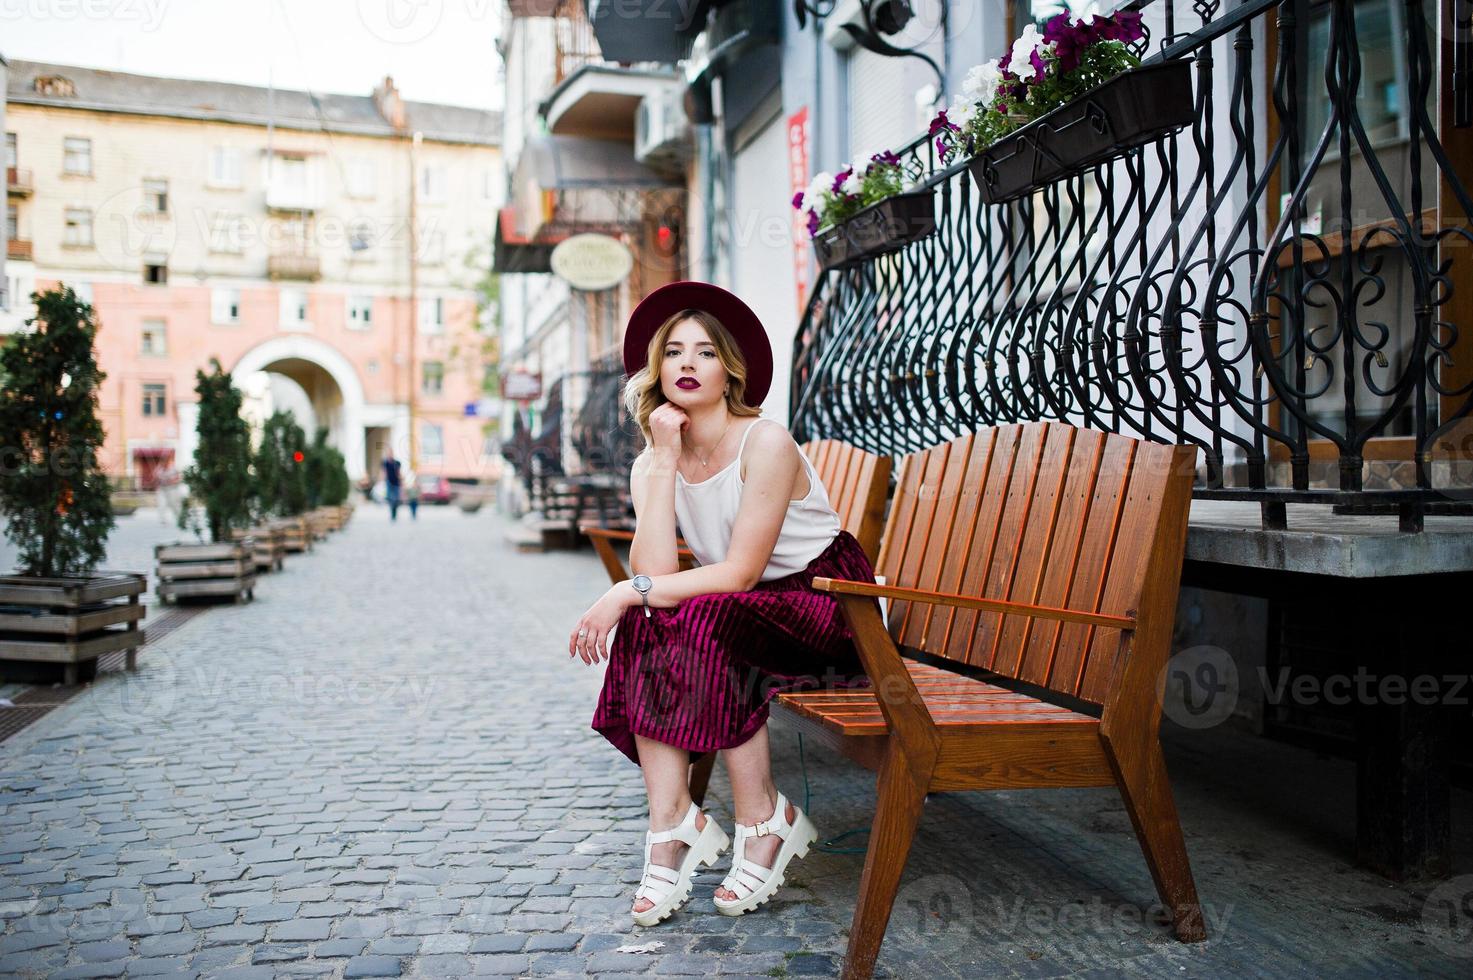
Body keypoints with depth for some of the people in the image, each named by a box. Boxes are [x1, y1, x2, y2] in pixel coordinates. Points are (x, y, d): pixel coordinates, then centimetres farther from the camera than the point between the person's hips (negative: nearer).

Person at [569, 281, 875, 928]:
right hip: (747, 611, 6)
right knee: (645, 630, -21)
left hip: (831, 605, -5)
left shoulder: (766, 443, -18)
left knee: (705, 623, -31)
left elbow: (742, 571, -22)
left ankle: (764, 821, -15)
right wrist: (664, 461, -19)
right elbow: (655, 572, -17)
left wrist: (629, 593, -24)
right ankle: (671, 824, -18)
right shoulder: (653, 463, -1)